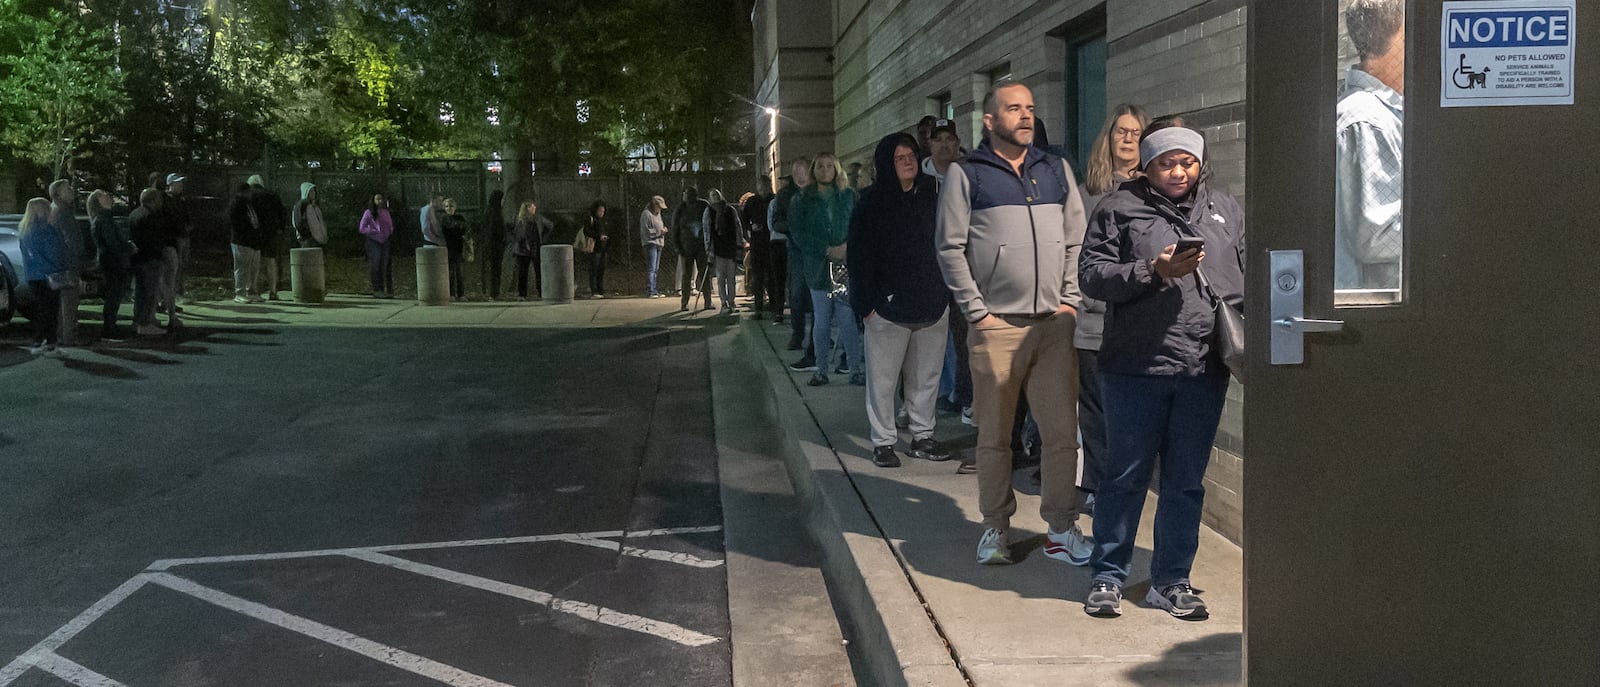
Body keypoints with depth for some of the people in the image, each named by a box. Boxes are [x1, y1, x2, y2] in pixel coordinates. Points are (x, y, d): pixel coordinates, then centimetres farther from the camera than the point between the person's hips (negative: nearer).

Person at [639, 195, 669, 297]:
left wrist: (663, 230, 7)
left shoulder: (658, 214, 20)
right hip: (650, 243, -9)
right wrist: (659, 231, -16)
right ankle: (650, 291, -15)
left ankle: (654, 290, 17)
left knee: (655, 269, 12)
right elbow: (645, 231, -14)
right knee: (651, 268, -13)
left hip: (658, 243, 9)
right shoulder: (646, 214, -9)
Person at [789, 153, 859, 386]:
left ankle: (856, 369, 0)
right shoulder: (802, 201, 5)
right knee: (821, 321, 4)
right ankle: (821, 370, 13)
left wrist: (848, 247, -13)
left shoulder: (849, 197, 9)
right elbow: (799, 233, -4)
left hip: (846, 265, 0)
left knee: (847, 319, -6)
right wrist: (828, 250, -13)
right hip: (818, 267, 0)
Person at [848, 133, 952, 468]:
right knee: (883, 378, 0)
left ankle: (923, 436, 21)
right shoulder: (872, 202, -2)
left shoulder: (932, 194, 8)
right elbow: (859, 256, -4)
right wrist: (866, 303, -10)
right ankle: (883, 442, 9)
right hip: (889, 305, -4)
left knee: (926, 377, 10)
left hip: (932, 303, 4)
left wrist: (947, 291, 7)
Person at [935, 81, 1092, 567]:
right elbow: (951, 248, -2)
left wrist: (1071, 302, 5)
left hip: (1055, 323, 3)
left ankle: (1061, 528, 13)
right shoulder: (965, 174, 2)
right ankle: (995, 527, 18)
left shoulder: (1057, 171, 14)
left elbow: (1077, 240, 15)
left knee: (1062, 431, 2)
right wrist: (977, 312, -7)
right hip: (996, 324, -3)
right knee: (994, 435, 5)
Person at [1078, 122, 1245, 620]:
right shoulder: (1119, 208, 3)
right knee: (1125, 475, 4)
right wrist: (1153, 272, -15)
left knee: (1186, 481, 10)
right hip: (1136, 365, -3)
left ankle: (1172, 581, 22)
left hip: (1204, 369, 4)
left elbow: (1250, 276, 18)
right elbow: (1092, 275, -4)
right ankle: (1108, 577, 17)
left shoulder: (1225, 210, 15)